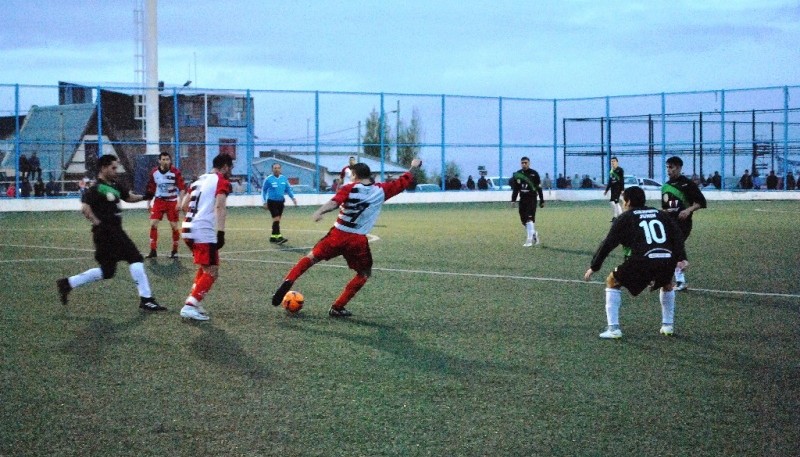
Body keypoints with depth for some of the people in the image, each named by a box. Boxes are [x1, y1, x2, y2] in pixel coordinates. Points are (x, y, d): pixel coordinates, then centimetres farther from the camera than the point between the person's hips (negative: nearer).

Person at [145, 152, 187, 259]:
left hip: (172, 202, -2)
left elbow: (182, 188, -11)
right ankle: (153, 251, -2)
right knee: (153, 224, -8)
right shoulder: (154, 172, -1)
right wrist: (148, 203, 10)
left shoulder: (175, 172, -11)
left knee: (174, 226, -1)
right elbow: (150, 189, 10)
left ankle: (175, 251, 13)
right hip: (159, 201, 2)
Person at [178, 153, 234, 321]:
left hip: (189, 230, 8)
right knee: (212, 273, -3)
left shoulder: (199, 180, 20)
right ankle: (189, 306, -13)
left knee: (204, 268, 24)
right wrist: (220, 233, -23)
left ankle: (194, 302, 17)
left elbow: (184, 205, 22)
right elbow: (220, 207, -18)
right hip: (205, 233, -8)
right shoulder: (222, 182, -3)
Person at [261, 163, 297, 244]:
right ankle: (279, 237, -20)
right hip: (272, 202, -5)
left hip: (281, 202, 5)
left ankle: (273, 237, 20)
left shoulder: (284, 179, 6)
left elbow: (288, 189, 14)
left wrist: (293, 197, 1)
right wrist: (265, 202, -1)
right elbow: (263, 190, 3)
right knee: (276, 219, -15)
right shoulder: (268, 179, -5)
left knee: (277, 220, 10)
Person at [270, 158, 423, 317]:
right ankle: (337, 308, 12)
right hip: (358, 240, 0)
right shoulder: (381, 190, 5)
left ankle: (288, 281, -6)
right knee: (365, 273, 19)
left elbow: (334, 203, -20)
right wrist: (413, 167, 34)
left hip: (338, 234, 0)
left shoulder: (349, 188, -1)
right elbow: (403, 182, 18)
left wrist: (319, 211, -35)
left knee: (312, 257, 17)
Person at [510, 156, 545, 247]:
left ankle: (529, 240, -17)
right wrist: (513, 200, 6)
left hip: (532, 199, -5)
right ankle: (534, 234, 26)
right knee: (523, 220, 5)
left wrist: (542, 201, 1)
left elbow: (539, 188, 0)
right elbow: (515, 189, 13)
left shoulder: (534, 174, -4)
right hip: (522, 199, 5)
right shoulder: (517, 174, 8)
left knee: (530, 218, -15)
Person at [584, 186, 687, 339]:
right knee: (667, 284, 39)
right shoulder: (661, 214, 25)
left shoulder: (625, 218, 13)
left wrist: (593, 267, 15)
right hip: (668, 260, 4)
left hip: (642, 262, -4)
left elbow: (608, 244, 9)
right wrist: (681, 257, 3)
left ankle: (613, 329, 9)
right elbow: (677, 234, 12)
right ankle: (668, 325, 35)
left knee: (612, 282, 18)